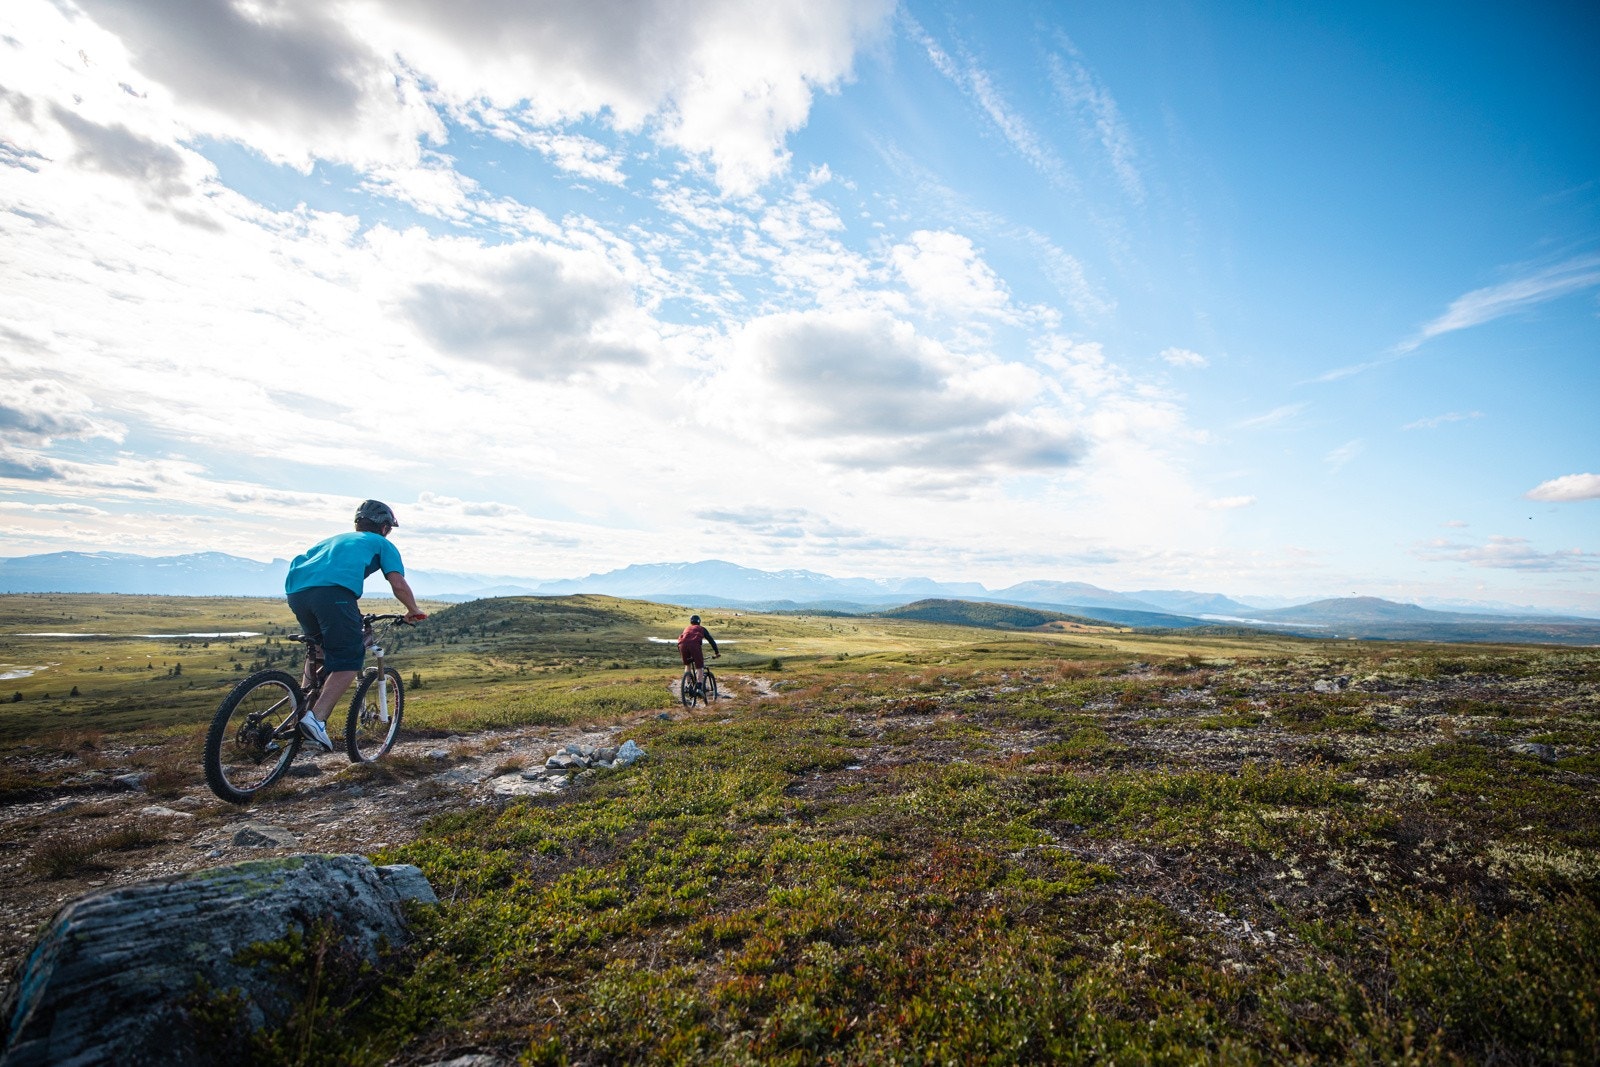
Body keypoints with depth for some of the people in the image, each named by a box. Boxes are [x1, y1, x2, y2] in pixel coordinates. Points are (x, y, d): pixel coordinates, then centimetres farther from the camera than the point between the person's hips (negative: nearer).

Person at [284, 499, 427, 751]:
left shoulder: (335, 539, 39)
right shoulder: (382, 544, 23)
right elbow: (398, 584, 9)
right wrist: (413, 611, 25)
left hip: (296, 590, 7)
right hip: (333, 592, -7)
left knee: (318, 647, 30)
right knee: (349, 659, 2)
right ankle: (316, 718, -12)